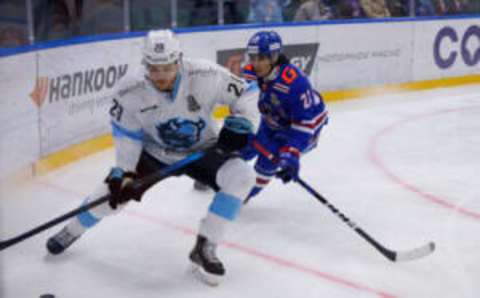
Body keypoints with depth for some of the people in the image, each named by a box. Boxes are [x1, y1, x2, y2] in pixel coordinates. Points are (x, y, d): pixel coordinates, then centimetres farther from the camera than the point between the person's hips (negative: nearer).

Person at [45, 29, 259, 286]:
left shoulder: (206, 76, -27)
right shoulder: (132, 94, -22)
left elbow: (245, 92, -13)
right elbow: (127, 134, -9)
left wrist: (238, 125, -25)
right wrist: (123, 173, -15)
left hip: (202, 149, -1)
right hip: (154, 152, 1)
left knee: (242, 176, -25)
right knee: (114, 191, -2)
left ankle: (204, 248, -14)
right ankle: (72, 231, 32)